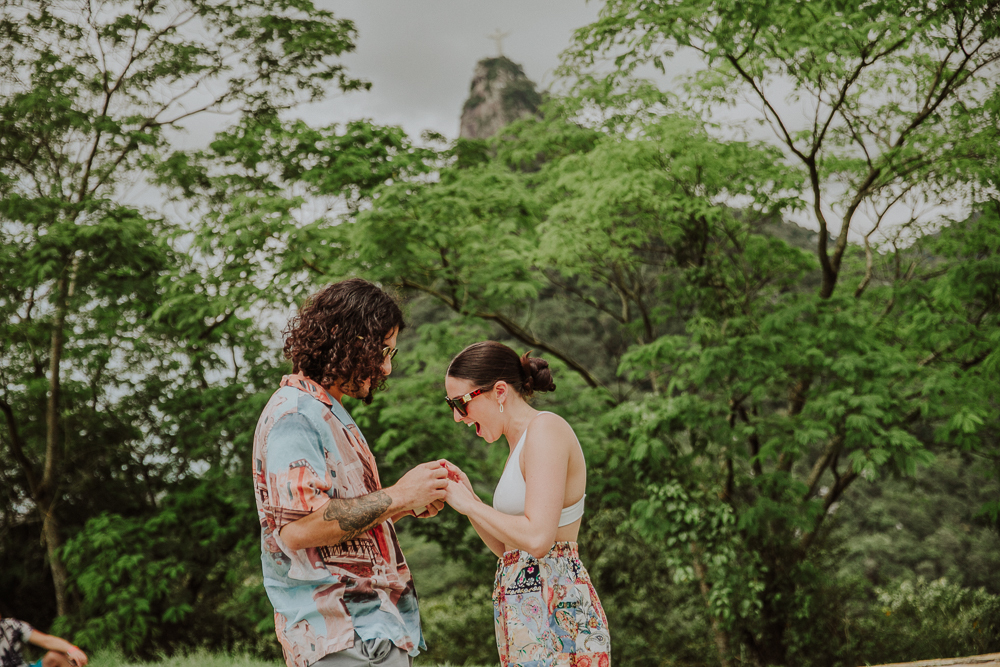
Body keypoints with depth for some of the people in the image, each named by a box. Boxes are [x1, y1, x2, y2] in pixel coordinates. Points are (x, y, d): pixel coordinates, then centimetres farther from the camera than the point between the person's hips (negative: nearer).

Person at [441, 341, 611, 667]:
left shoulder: (545, 429, -12)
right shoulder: (521, 443, 17)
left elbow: (537, 538, -23)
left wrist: (468, 504, -11)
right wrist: (466, 496, 8)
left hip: (555, 613, -9)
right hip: (526, 614, 9)